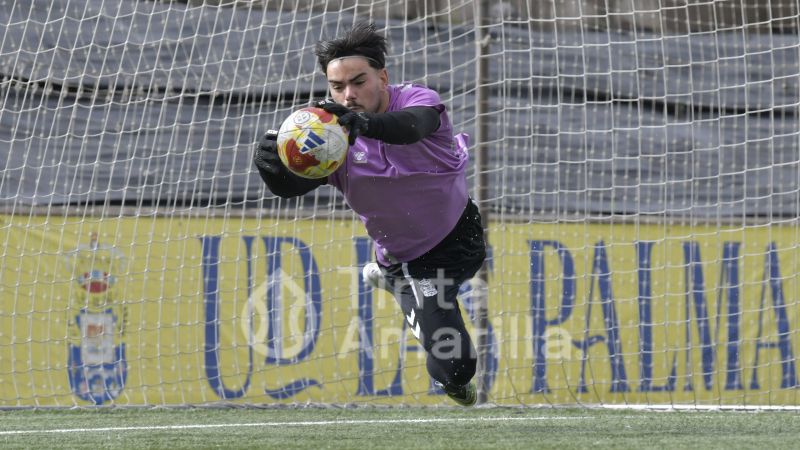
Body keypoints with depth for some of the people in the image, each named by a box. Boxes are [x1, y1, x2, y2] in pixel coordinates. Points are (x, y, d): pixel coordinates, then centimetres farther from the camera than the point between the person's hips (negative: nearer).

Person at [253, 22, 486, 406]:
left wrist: (365, 123, -71)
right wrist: (271, 168, -60)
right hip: (410, 260, 0)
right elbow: (291, 186, -35)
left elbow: (412, 126, -49)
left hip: (463, 233, 1)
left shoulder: (418, 101, -24)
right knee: (454, 367, -8)